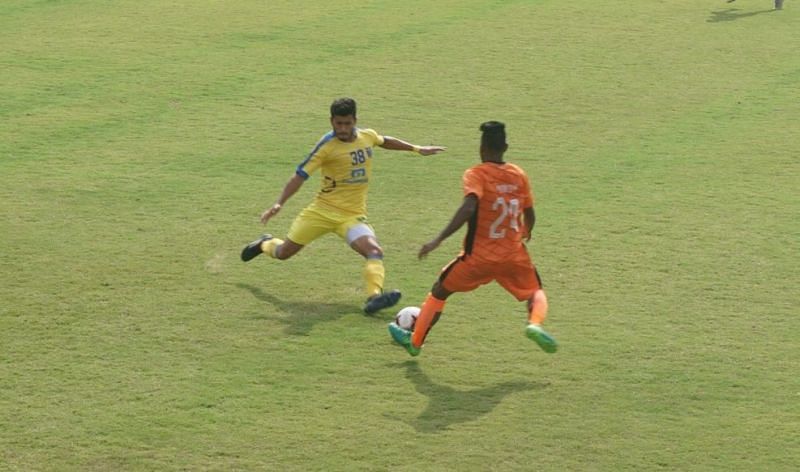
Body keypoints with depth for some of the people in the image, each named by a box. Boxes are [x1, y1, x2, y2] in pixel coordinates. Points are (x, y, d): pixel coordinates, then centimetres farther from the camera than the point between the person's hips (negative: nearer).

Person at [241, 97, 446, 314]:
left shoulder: (368, 136, 0)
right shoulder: (327, 145, -15)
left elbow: (385, 141, 26)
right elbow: (300, 175, -14)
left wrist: (417, 149, 30)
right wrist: (279, 203, -23)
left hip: (353, 215, 2)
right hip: (322, 210, -2)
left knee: (374, 251, -25)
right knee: (284, 252, 9)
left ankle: (374, 296, -36)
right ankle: (265, 244, 43)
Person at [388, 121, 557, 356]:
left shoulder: (475, 175, -10)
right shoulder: (519, 174, 3)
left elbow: (468, 208, -27)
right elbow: (530, 216, 10)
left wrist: (438, 240, -28)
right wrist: (526, 232, 34)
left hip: (479, 257, -2)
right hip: (515, 256, 2)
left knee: (440, 290, 20)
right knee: (536, 293, 23)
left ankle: (415, 341, 28)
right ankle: (535, 325, -10)